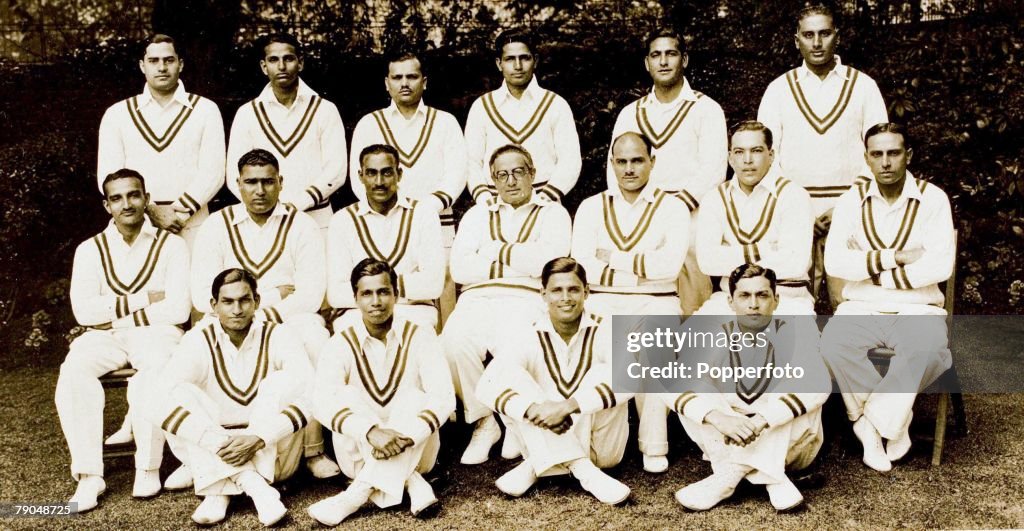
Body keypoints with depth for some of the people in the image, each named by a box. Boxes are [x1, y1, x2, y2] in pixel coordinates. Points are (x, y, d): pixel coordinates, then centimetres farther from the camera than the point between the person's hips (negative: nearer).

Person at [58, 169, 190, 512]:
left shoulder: (171, 245, 2)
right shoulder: (90, 249, 8)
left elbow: (178, 310, -9)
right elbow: (83, 311, -6)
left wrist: (115, 311, -5)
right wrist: (143, 298, -9)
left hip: (157, 333, -2)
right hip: (105, 337, 2)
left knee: (155, 372, -36)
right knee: (74, 370, -29)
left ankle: (148, 469, -20)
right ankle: (89, 474, -24)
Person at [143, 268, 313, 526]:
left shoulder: (277, 336, -7)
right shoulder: (199, 341, -7)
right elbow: (160, 401, -22)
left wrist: (258, 439, -32)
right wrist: (218, 443, -32)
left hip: (273, 455, 0)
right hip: (215, 457, 1)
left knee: (281, 382, -23)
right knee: (179, 394, -21)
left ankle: (222, 489, -25)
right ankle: (254, 484, -32)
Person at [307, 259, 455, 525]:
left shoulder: (420, 337, -7)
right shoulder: (342, 343, -7)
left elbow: (444, 397, -19)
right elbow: (323, 401, -23)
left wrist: (407, 436, -36)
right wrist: (370, 432, -40)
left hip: (415, 451, 0)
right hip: (361, 453, 1)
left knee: (414, 397, -27)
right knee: (348, 395, -23)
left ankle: (358, 493, -34)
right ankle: (411, 483, -29)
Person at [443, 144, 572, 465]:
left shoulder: (553, 213, 16)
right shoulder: (478, 214, 24)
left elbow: (547, 261, -6)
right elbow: (460, 268, 6)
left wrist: (495, 251, 2)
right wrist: (519, 263, 2)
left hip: (528, 301, -2)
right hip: (478, 300, 2)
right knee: (454, 342, -31)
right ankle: (483, 422, -8)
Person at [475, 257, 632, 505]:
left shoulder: (606, 331, -9)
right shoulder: (526, 337, -7)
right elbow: (486, 386, -21)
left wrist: (566, 406, -39)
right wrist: (533, 410, -39)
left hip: (601, 448, -1)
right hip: (544, 444, 1)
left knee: (602, 373, -24)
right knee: (509, 372, -20)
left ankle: (536, 467, -24)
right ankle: (583, 469, -29)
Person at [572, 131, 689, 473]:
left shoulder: (672, 207, 8)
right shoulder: (591, 207, 13)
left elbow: (669, 265, -7)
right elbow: (581, 266, -1)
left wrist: (613, 259, -3)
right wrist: (640, 273, -8)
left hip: (656, 304, -1)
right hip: (603, 304, 1)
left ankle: (654, 446, -14)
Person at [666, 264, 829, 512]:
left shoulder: (796, 331, -12)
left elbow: (818, 382, -29)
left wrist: (761, 421, -39)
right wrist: (717, 417, -37)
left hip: (788, 446, -1)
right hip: (728, 444, 1)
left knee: (802, 396, -27)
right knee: (693, 394, -22)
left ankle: (728, 477, -29)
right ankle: (775, 481, -29)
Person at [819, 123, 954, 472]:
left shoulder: (932, 199, -1)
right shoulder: (852, 201, 3)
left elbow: (941, 265, -13)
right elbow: (834, 261, -11)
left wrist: (879, 274, -10)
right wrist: (894, 257, -15)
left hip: (917, 309, -1)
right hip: (861, 308, 2)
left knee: (928, 349, -35)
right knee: (833, 342, -30)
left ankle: (874, 421, -12)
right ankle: (895, 421, -8)